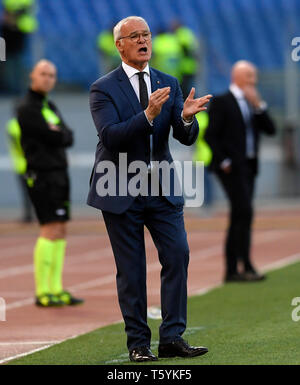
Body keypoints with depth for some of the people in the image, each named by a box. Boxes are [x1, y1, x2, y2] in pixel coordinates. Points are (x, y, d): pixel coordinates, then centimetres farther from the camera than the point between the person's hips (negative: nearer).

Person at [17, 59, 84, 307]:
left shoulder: (50, 107, 18)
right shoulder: (27, 108, -10)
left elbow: (68, 139, 9)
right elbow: (53, 138, -17)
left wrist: (59, 134, -9)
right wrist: (60, 135, 1)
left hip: (59, 174, 9)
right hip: (42, 176, -9)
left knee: (61, 232, 8)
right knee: (51, 230, -15)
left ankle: (56, 289, 11)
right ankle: (42, 293, -15)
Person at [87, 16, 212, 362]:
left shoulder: (168, 84, 8)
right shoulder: (103, 88, -5)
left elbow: (186, 138, 0)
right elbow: (110, 136, -19)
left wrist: (186, 117, -23)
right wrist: (148, 115, -31)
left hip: (162, 188, 4)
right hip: (121, 191, -4)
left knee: (178, 255, -5)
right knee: (130, 269, 2)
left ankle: (172, 338, 0)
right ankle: (138, 343, 10)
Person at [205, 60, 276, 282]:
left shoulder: (253, 103, 17)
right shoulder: (221, 102, -4)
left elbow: (270, 129, 7)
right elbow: (210, 135, -9)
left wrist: (258, 105, -4)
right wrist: (224, 162, -13)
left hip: (249, 167, 8)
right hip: (232, 168, -8)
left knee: (239, 218, 8)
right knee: (244, 213, -16)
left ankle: (231, 270, 10)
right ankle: (247, 266, -16)